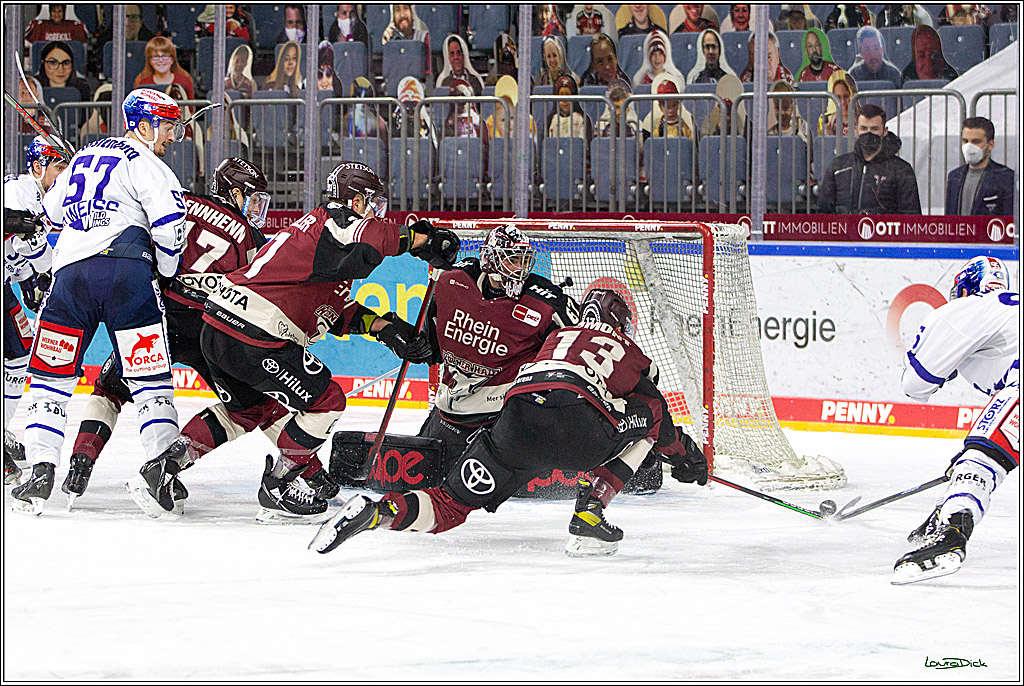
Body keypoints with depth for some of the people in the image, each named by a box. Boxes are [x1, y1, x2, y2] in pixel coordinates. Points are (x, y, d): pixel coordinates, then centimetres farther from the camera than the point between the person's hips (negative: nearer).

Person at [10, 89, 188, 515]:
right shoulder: (143, 162, 4)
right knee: (149, 380, -2)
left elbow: (52, 211, 35)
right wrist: (166, 272, 4)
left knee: (51, 377, 9)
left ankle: (41, 470, -4)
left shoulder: (84, 157, 25)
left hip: (70, 272, 4)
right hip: (125, 269, -4)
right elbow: (169, 218, -10)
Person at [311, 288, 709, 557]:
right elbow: (659, 416, 31)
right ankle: (590, 512, 12)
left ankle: (378, 512, -23)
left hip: (516, 416, 3)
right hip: (578, 421, -3)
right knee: (645, 419, 26)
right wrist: (686, 455, 50)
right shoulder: (633, 355, 30)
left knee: (452, 506, 7)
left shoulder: (557, 337, 41)